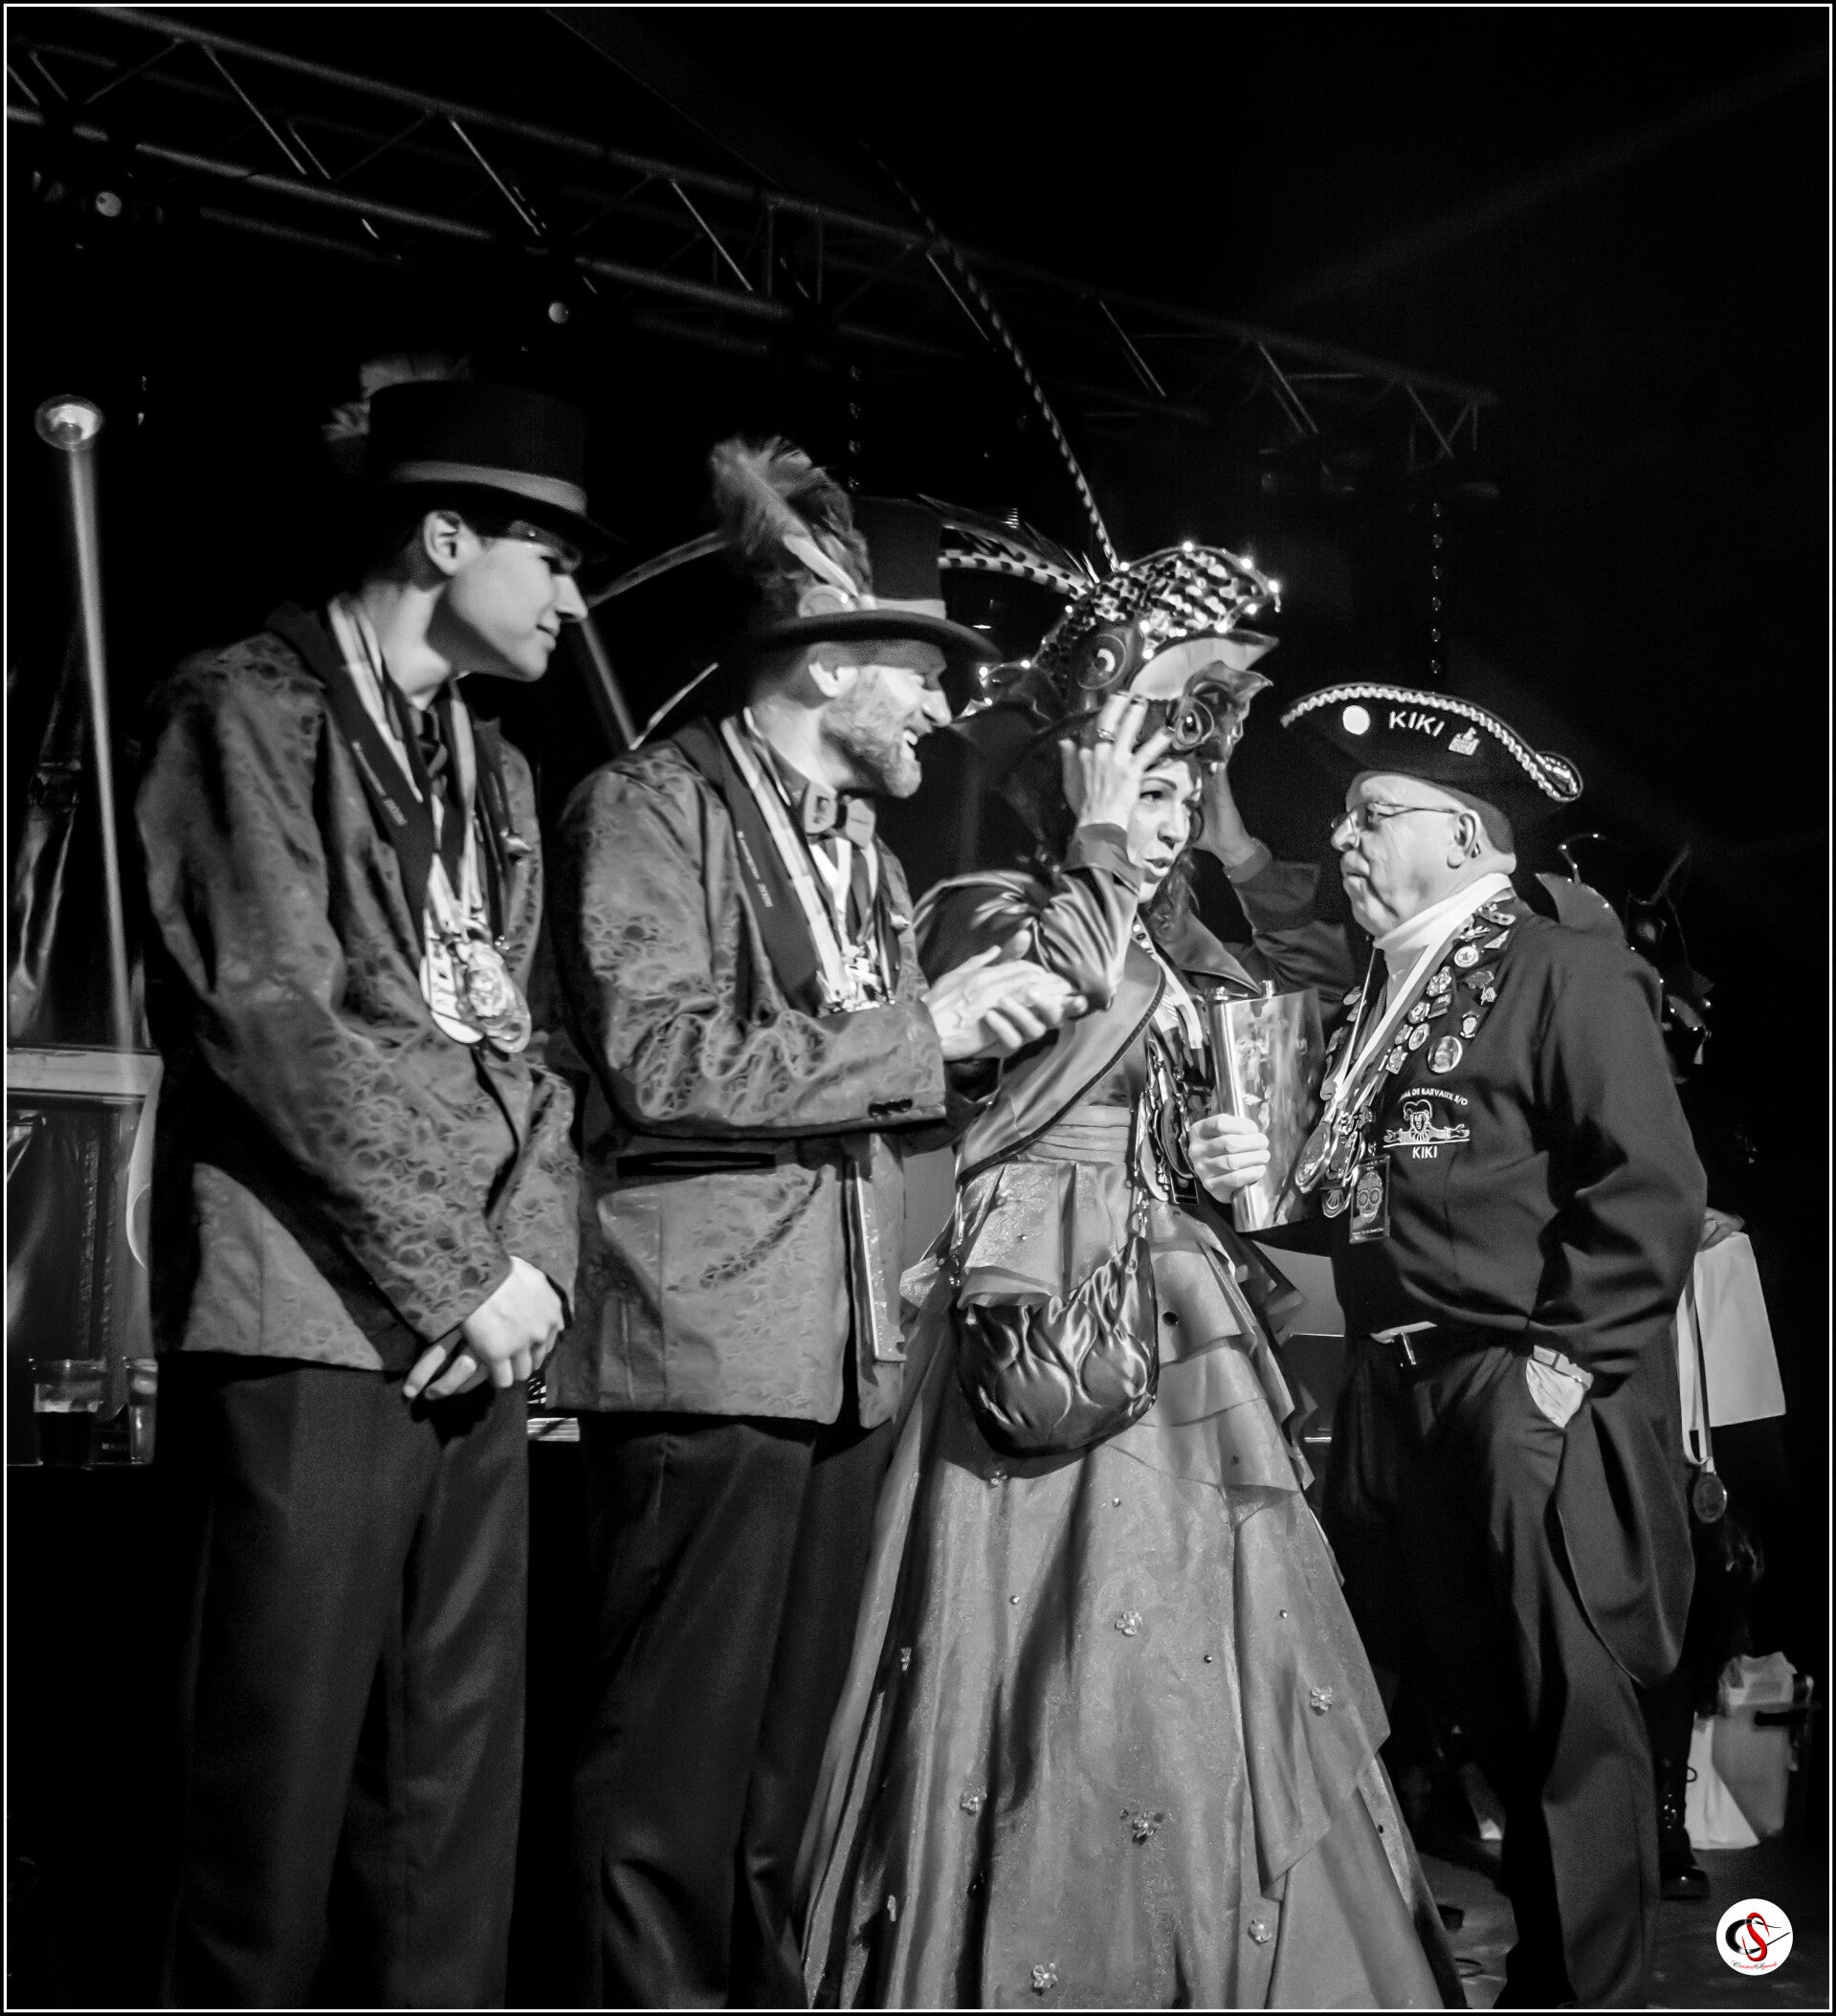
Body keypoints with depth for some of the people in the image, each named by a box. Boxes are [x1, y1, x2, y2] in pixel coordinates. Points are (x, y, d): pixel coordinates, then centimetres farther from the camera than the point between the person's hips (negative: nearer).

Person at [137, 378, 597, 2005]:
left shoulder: (495, 770, 21)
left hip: (476, 1336, 7)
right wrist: (450, 1279, -12)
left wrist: (536, 1258, 0)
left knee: (458, 1797, 7)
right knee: (279, 1790, -3)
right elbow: (269, 1018, -11)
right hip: (312, 1324, -7)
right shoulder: (248, 710, -1)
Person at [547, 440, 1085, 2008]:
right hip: (706, 1350, -8)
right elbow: (660, 1065, -16)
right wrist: (919, 1027, -14)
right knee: (676, 1758, -4)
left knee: (790, 1756, 12)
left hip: (850, 1354, 8)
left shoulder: (869, 859, 21)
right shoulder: (649, 809, -3)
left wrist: (984, 1038, 8)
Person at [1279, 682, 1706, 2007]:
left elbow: (1652, 1190, -14)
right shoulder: (1384, 995, 17)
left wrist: (1563, 1363, -16)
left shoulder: (1569, 974, -7)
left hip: (1528, 1410, -7)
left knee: (1565, 1731, 1)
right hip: (1398, 1403, 8)